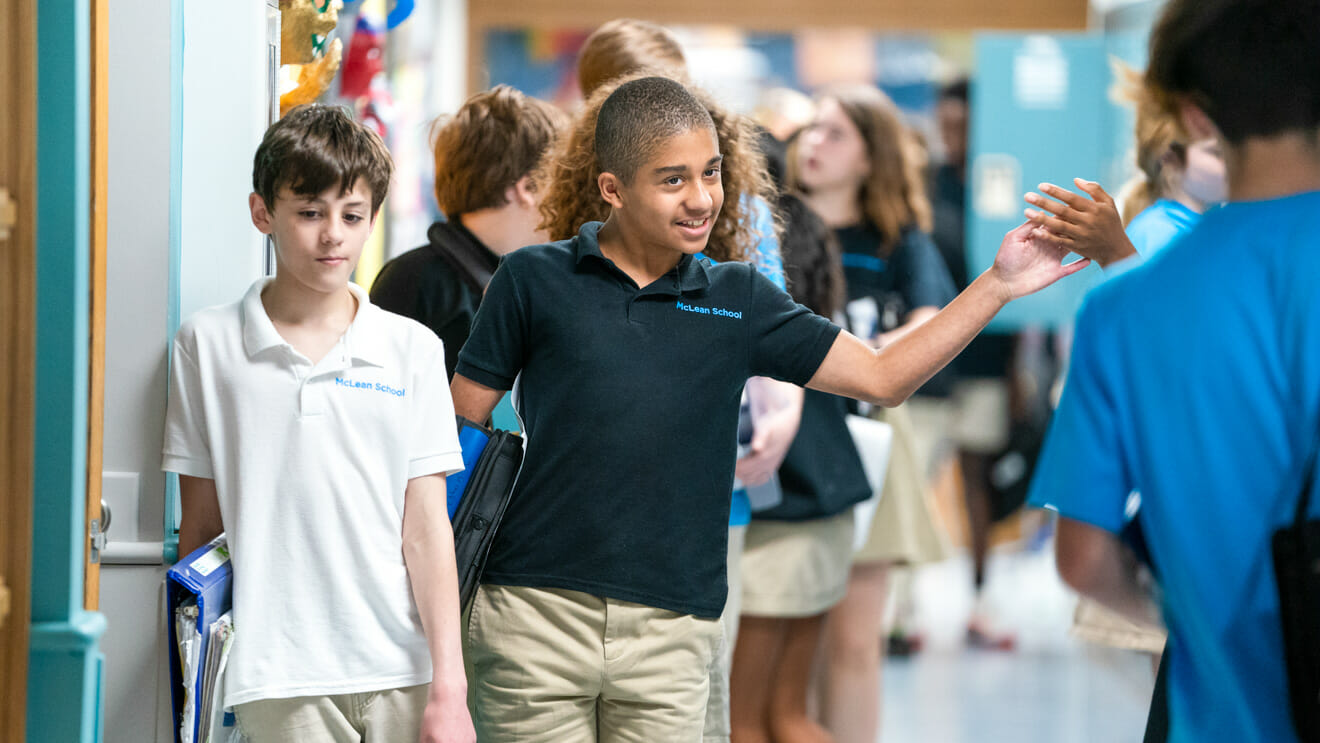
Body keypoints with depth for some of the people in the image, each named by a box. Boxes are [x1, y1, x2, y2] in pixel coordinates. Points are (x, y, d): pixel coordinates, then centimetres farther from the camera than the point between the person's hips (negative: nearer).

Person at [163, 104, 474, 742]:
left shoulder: (412, 349, 7)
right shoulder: (207, 345, 5)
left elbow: (426, 527, 4)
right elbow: (201, 523, 8)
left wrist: (449, 689, -1)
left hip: (402, 674, 1)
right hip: (280, 682, -1)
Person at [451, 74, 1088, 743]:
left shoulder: (737, 300, 10)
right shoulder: (534, 281, 2)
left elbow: (881, 377, 10)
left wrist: (999, 285, 3)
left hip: (671, 634, 2)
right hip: (538, 615, -2)